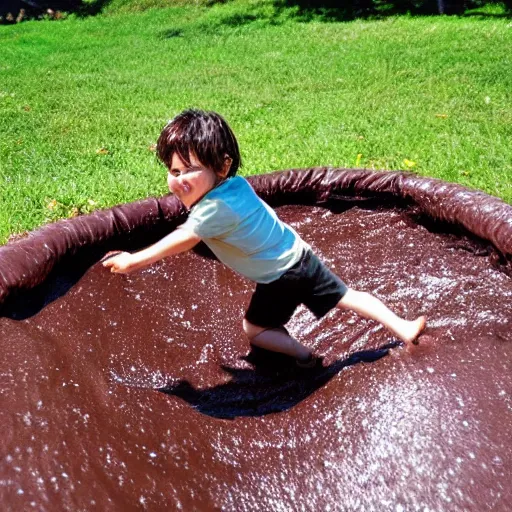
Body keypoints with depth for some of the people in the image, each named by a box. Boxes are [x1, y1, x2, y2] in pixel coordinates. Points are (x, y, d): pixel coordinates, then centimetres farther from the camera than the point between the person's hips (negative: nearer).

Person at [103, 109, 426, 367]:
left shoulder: (214, 209, -28)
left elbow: (182, 241, -15)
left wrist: (132, 261, -7)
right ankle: (403, 328, 22)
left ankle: (302, 354, 11)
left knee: (254, 329, 12)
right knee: (347, 297, 17)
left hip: (280, 278, -7)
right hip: (300, 255, 7)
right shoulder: (236, 184, -6)